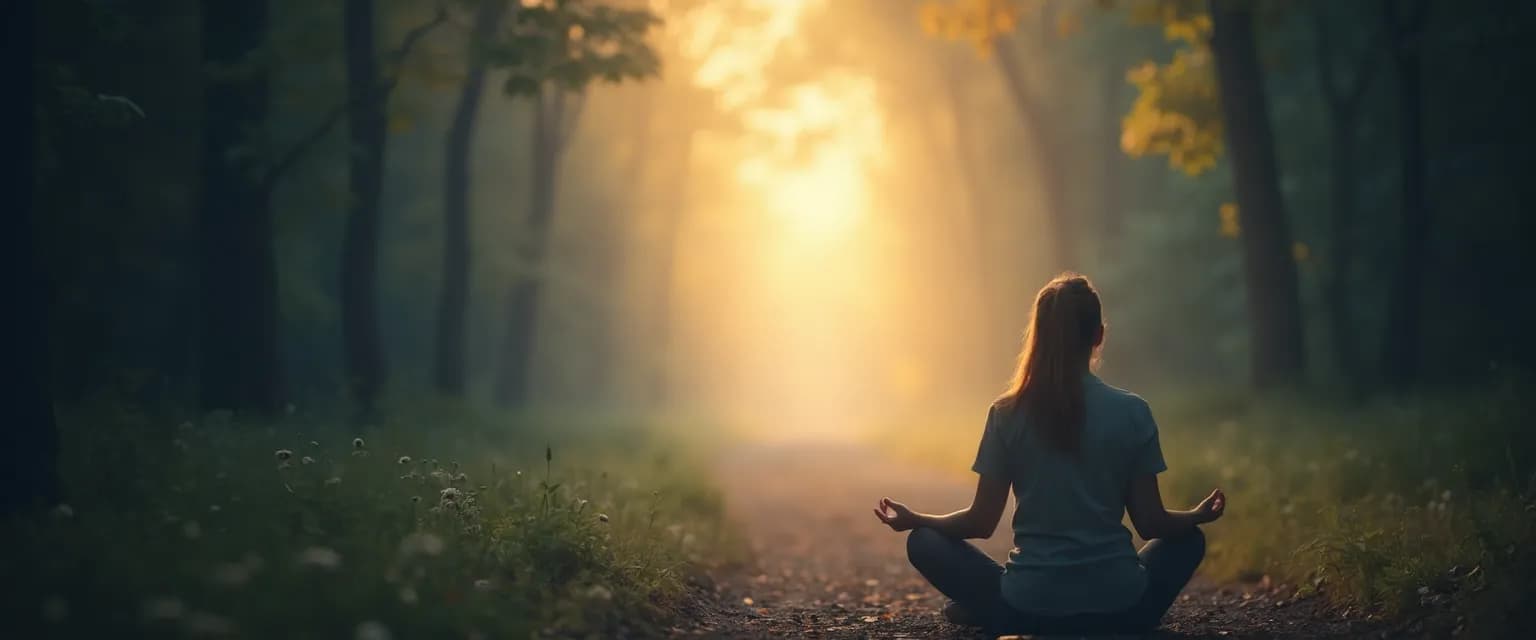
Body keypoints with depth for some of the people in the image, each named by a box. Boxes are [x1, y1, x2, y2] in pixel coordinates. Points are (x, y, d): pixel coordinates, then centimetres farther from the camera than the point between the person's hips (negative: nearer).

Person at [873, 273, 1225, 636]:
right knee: (1188, 540, 29)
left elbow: (982, 522, 0)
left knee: (925, 542, 20)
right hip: (1120, 609, 0)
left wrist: (914, 520, 18)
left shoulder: (1007, 414, -4)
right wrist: (1198, 516, 22)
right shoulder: (1132, 412, -4)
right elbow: (1151, 523, 1)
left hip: (1030, 609, 0)